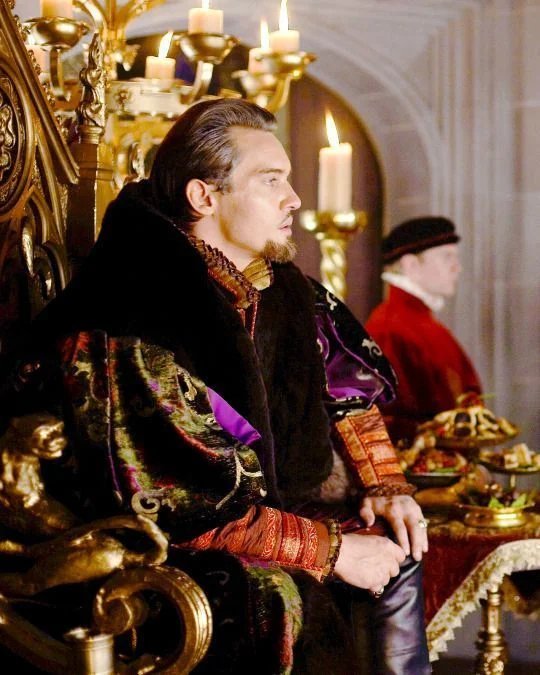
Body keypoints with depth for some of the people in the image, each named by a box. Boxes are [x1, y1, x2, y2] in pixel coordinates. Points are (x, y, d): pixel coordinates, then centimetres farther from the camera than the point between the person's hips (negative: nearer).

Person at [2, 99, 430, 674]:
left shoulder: (277, 283, 1)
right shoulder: (129, 328, -27)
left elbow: (344, 381, 15)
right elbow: (184, 503, -28)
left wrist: (386, 484, 0)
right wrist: (331, 549, -24)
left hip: (262, 494, 9)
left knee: (399, 547, 7)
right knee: (286, 600, -29)